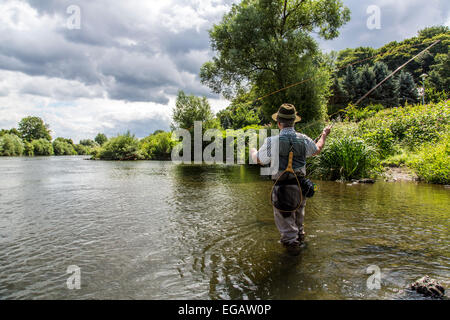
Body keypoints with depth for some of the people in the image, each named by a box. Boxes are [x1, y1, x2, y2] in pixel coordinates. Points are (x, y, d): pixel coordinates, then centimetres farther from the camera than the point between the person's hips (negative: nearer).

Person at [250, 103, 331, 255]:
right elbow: (317, 149, 16)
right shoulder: (304, 139, -6)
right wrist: (324, 135, 35)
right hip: (300, 185, 5)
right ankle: (300, 236, 48)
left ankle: (292, 243, 20)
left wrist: (252, 151, 20)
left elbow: (259, 160, -3)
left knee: (285, 217, 13)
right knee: (299, 214, 28)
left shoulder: (272, 141, -18)